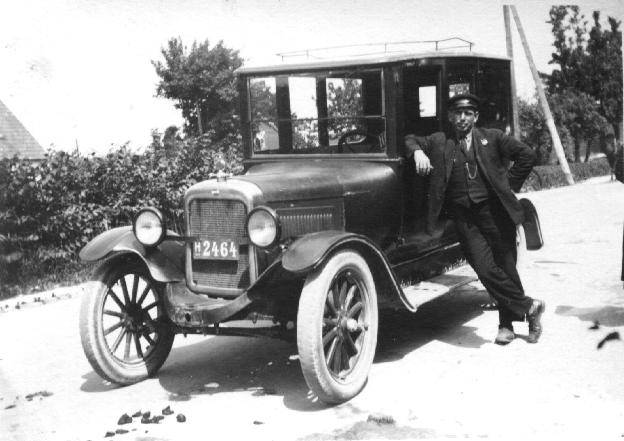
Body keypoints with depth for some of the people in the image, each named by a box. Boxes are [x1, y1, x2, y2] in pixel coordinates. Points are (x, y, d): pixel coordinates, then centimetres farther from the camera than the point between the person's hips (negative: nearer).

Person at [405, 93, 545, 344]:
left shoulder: (492, 138, 9)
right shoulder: (438, 142, 10)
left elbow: (527, 155, 9)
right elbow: (410, 140, 13)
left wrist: (509, 186, 3)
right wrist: (418, 152, -9)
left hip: (494, 211, 0)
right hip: (463, 217, 0)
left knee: (506, 267, 2)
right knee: (485, 269, -11)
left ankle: (507, 323, 20)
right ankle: (529, 306, 6)